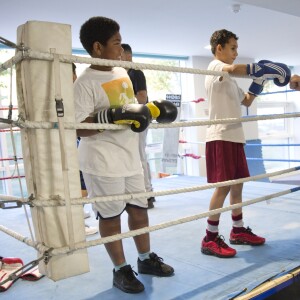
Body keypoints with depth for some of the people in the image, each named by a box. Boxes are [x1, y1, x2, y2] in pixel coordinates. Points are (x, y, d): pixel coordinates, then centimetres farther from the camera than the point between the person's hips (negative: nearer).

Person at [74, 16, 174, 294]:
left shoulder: (122, 73, 10)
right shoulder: (85, 82, -14)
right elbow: (80, 128, -19)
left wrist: (148, 110, 2)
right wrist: (111, 115, -30)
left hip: (130, 157, 8)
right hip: (102, 163, -7)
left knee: (139, 209, 16)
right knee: (110, 216, 5)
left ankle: (146, 259, 35)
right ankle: (121, 270, 23)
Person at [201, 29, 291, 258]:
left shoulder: (229, 79, 24)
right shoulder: (215, 66, -6)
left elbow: (247, 101, 28)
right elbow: (234, 69, -30)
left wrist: (260, 80, 16)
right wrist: (264, 70, -24)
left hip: (234, 135, 10)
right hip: (221, 136, -10)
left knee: (237, 183, 12)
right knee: (223, 186, -11)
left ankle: (238, 231, 24)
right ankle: (211, 239, -3)